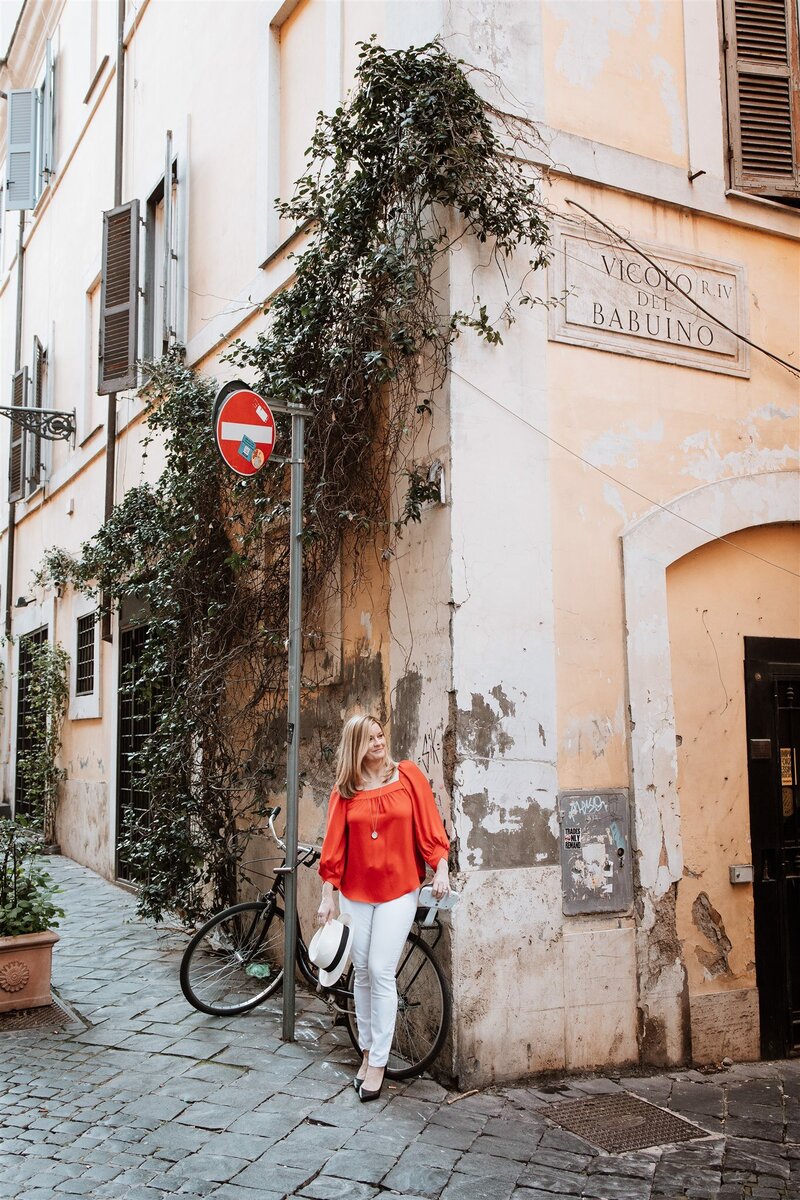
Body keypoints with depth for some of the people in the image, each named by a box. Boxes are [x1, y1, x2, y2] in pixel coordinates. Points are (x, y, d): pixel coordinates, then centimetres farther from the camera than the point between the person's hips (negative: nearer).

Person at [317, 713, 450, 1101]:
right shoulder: (345, 790, 1)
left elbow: (429, 825, -1)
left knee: (381, 972, -7)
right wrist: (327, 895, 1)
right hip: (356, 892, 2)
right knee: (362, 974, 9)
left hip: (399, 890, -2)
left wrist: (441, 870, -9)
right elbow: (334, 843, 2)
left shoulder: (408, 775, -2)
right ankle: (367, 1051, 25)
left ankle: (378, 1062, 5)